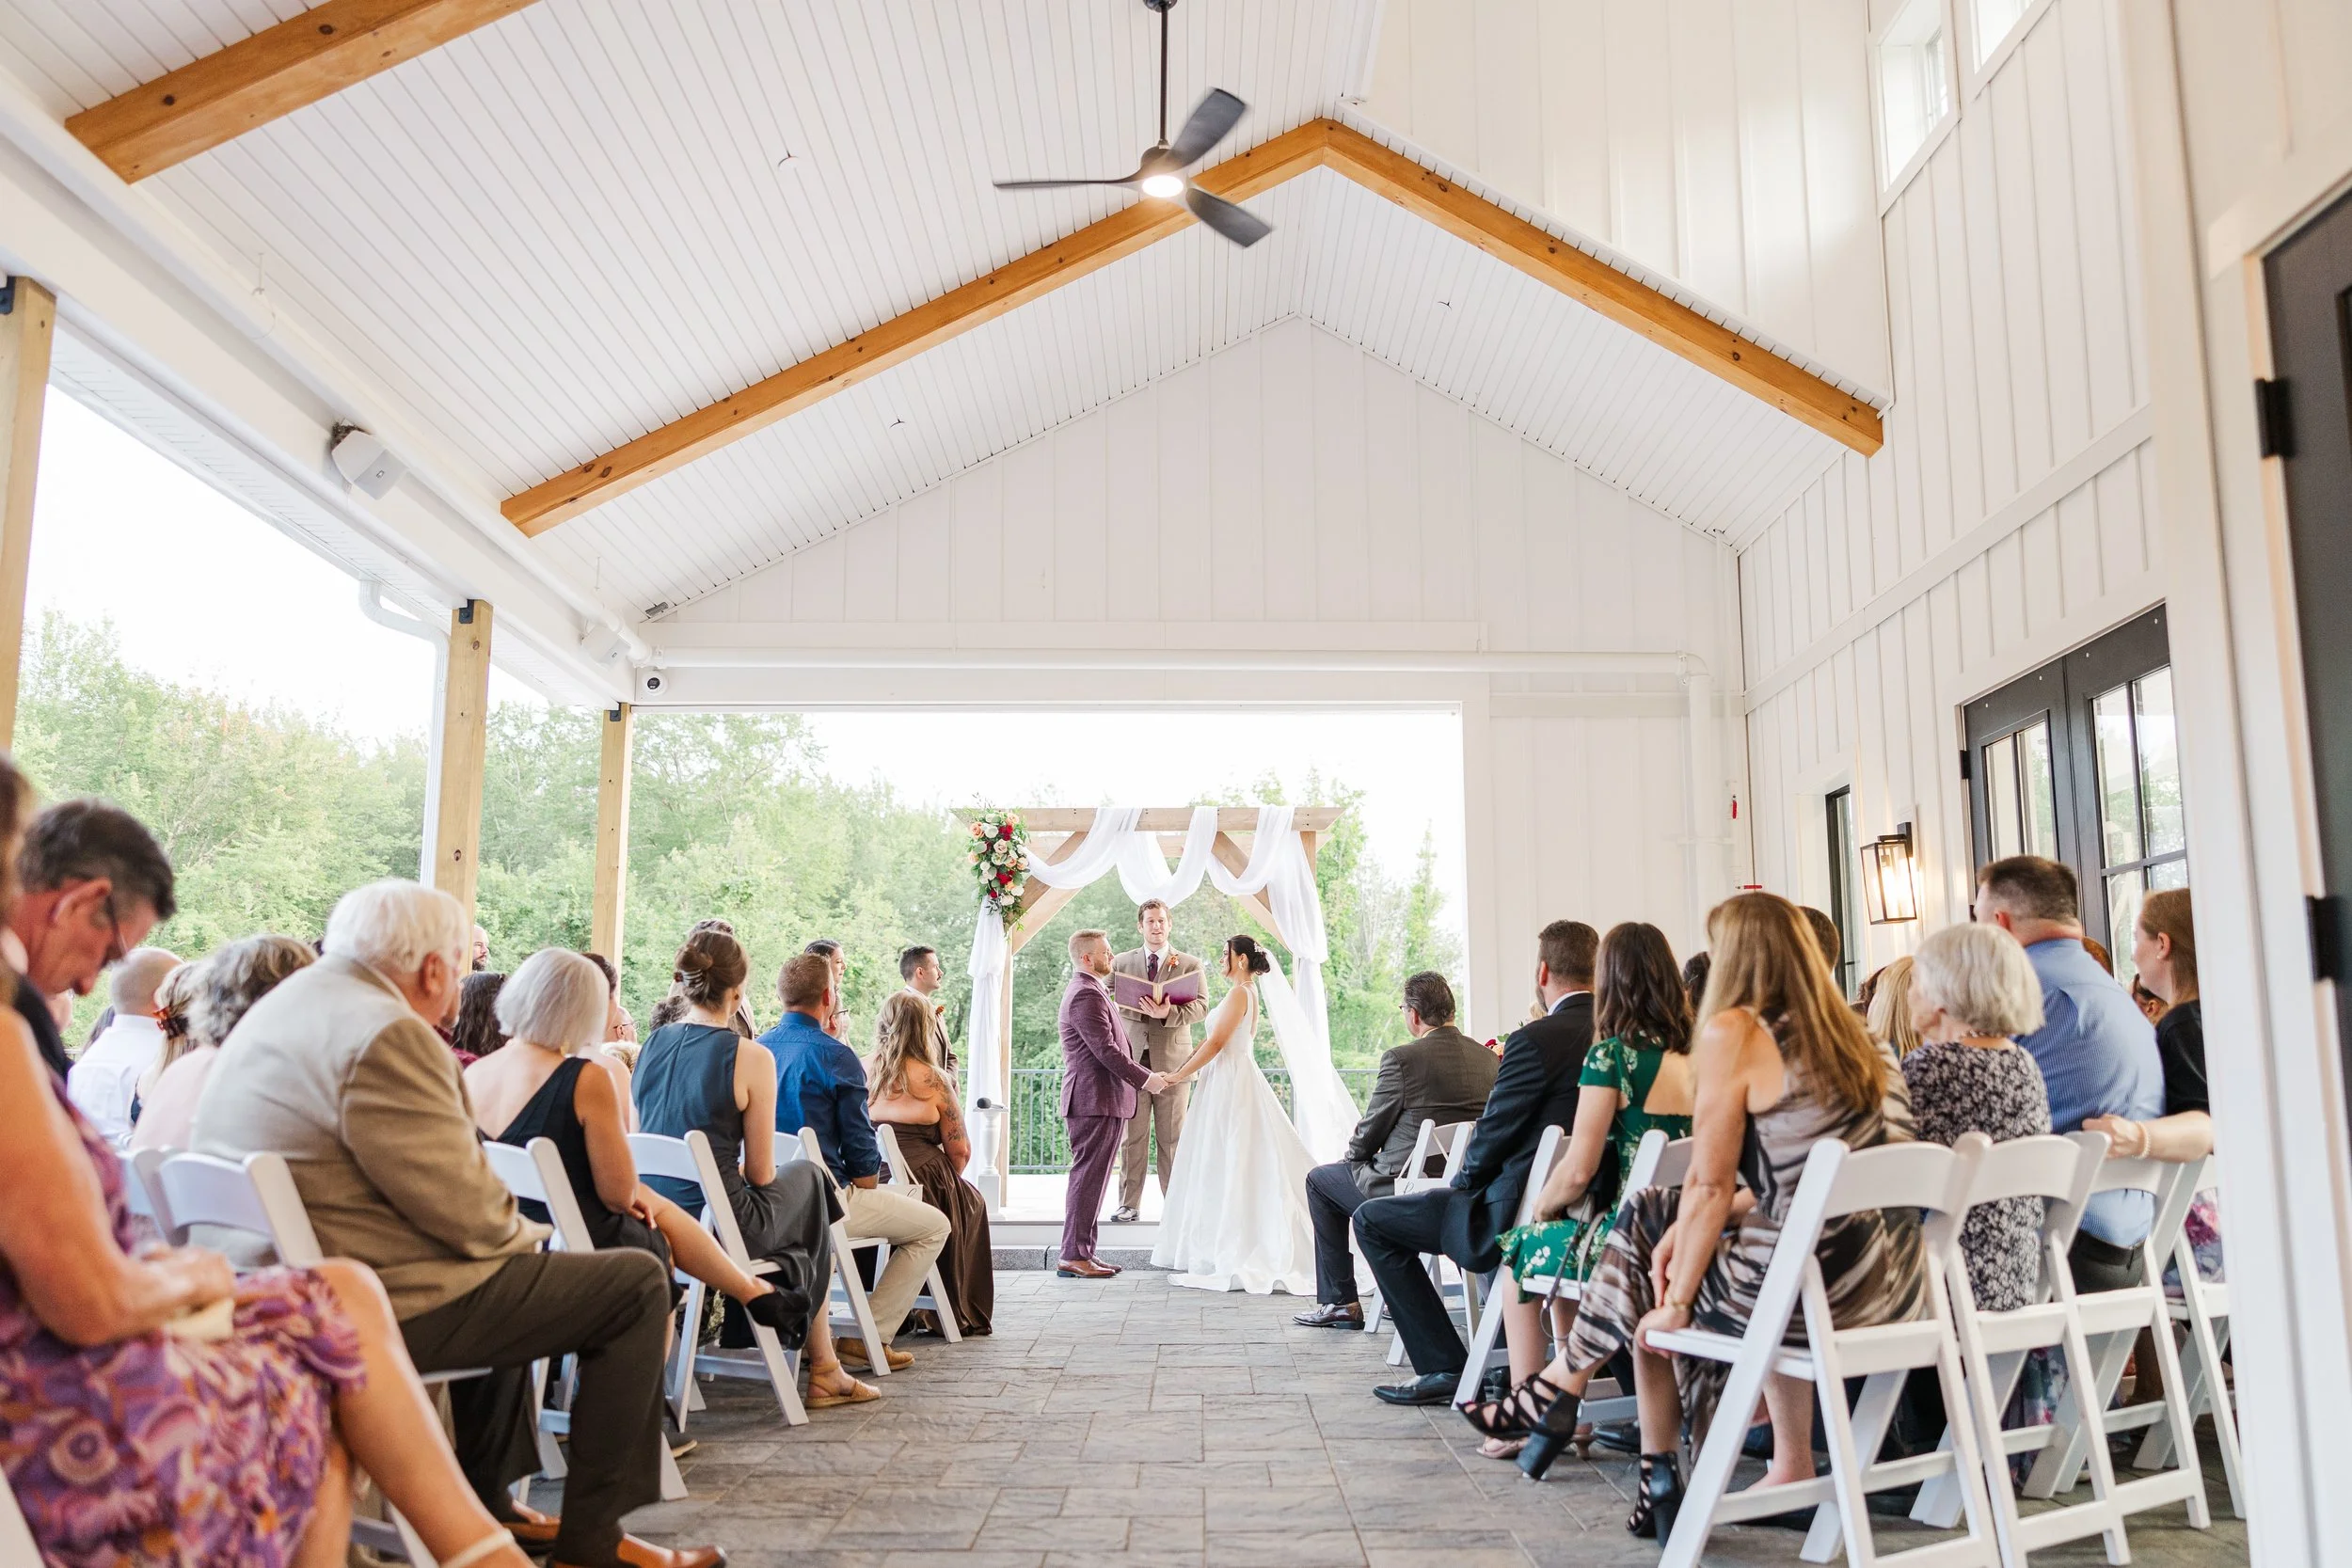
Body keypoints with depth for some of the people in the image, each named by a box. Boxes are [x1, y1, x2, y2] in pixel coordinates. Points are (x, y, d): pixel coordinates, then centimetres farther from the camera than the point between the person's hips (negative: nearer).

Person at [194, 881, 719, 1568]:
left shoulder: (276, 1012, 12)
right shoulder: (386, 1034, -21)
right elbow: (468, 1213, -21)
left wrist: (512, 1228, 11)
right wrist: (527, 1233, 0)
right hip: (378, 1308, -11)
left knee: (509, 1272, 33)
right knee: (637, 1284, -3)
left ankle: (486, 1501, 38)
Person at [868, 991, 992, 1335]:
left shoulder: (862, 1071, 4)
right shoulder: (934, 1080, -7)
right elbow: (960, 1151, -5)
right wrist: (948, 1179, 16)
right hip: (920, 1188, -4)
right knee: (972, 1203, 28)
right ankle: (959, 1313, 32)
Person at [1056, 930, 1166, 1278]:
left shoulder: (1093, 991, 20)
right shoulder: (1087, 994, -15)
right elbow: (1105, 1050, -21)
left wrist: (1148, 1072, 16)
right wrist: (1145, 1079, -13)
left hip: (1103, 1101, 11)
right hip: (1095, 1101, -11)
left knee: (1092, 1179, 12)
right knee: (1087, 1178, -8)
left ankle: (1083, 1250, 17)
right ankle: (1073, 1256, -5)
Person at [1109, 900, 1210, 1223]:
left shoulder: (1189, 964, 8)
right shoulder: (1122, 962, 12)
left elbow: (1201, 1006, -3)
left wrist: (1169, 1012, -19)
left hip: (1172, 1061, -1)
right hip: (1133, 1060, 1)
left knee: (1171, 1138, 2)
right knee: (1132, 1138, 2)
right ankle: (1129, 1205, 9)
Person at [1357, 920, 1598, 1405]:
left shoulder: (1536, 1040, -21)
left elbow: (1493, 1135, -16)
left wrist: (1464, 1180, 6)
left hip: (1517, 1216, -9)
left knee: (1371, 1219, 5)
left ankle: (1445, 1368, 4)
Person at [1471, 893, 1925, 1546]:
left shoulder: (1734, 1033, -8)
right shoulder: (1859, 1039, 14)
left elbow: (1710, 1187, -8)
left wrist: (1674, 1303, 1)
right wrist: (1696, 1226, 16)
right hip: (1894, 1285, 7)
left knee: (1653, 1289, 17)